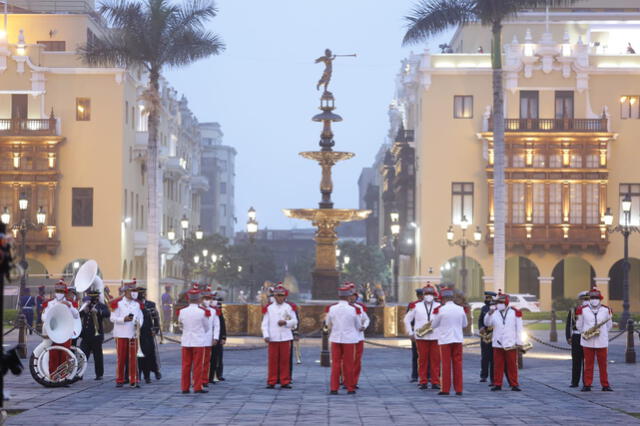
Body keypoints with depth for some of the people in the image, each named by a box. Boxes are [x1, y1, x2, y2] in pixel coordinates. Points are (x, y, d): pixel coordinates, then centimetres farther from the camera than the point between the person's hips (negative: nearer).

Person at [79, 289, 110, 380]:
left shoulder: (101, 306, 0)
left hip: (96, 335, -4)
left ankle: (99, 374, 11)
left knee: (98, 356, 3)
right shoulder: (85, 306, 15)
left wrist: (97, 311, -36)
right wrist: (84, 310, -11)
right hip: (85, 335, 4)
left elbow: (107, 314, -20)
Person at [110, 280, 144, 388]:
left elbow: (141, 317, 15)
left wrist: (139, 323, -7)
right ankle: (119, 380, 10)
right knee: (121, 358, 2)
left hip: (133, 334, 3)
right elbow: (112, 318, -3)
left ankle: (134, 380, 4)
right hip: (121, 334, -3)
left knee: (133, 358, 2)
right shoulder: (118, 303, 0)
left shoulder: (137, 304, 13)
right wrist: (123, 319, -18)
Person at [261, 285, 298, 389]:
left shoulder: (289, 307, 7)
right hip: (273, 338, 0)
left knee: (285, 360, 1)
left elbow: (295, 321, 7)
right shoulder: (269, 308, 6)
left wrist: (286, 322, -12)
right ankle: (271, 381, 6)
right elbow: (265, 323, 4)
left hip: (285, 337, 0)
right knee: (273, 360, 0)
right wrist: (266, 335, -7)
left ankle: (285, 381, 6)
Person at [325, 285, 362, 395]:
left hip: (335, 338, 2)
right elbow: (359, 326, 1)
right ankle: (350, 388, 14)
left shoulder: (331, 308, -6)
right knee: (348, 364, 7)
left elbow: (328, 324, 11)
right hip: (349, 339, -2)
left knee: (335, 364, 7)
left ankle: (334, 388, 6)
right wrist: (360, 328, 25)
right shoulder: (354, 309, -12)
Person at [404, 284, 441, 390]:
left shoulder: (439, 306, 8)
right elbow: (407, 319, 12)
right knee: (423, 360, 1)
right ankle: (423, 382, 6)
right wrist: (410, 333, 5)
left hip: (435, 337, 1)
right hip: (421, 338, -1)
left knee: (435, 360, 0)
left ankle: (435, 382, 4)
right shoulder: (416, 306, 7)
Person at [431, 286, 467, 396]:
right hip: (458, 339, 3)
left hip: (445, 340, -3)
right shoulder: (461, 309, -1)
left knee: (446, 365, 3)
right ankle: (458, 389, 6)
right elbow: (464, 324, 13)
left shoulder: (440, 310, -11)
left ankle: (445, 389, 5)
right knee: (458, 364, 6)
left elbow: (433, 325, 1)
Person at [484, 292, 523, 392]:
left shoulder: (514, 312, 2)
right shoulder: (494, 313, 9)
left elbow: (519, 328, 2)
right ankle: (497, 384, 7)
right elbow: (487, 323, -2)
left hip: (511, 345, -2)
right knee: (498, 365, 3)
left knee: (512, 365, 2)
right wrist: (489, 315, -20)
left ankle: (514, 384, 7)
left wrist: (519, 342, -3)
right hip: (497, 344, 2)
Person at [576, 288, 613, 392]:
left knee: (603, 364, 3)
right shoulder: (583, 310, 1)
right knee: (588, 364, 2)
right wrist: (584, 333, 4)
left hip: (602, 342, 0)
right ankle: (587, 385, 7)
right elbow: (579, 325, 11)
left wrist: (602, 332, 8)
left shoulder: (606, 310, 3)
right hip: (587, 342, 0)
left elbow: (609, 325, 14)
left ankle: (605, 385, 9)